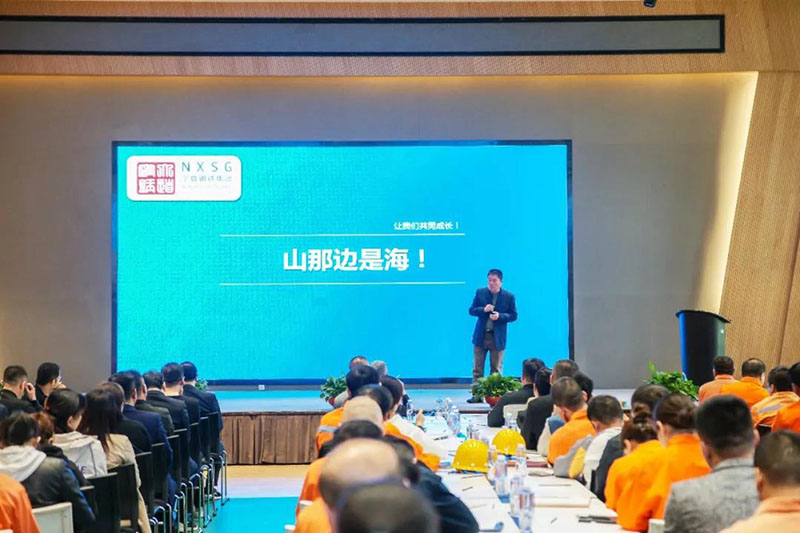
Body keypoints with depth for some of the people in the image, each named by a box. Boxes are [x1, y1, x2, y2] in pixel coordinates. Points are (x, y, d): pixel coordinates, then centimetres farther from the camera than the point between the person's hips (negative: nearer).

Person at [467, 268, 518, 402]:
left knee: (496, 369, 4)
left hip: (498, 337, -2)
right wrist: (483, 310, -16)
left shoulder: (509, 296, -2)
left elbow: (513, 315, -1)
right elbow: (471, 310, 4)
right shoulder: (480, 293, 4)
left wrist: (500, 316, -18)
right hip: (480, 336, 2)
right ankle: (476, 395, 7)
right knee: (477, 368, 3)